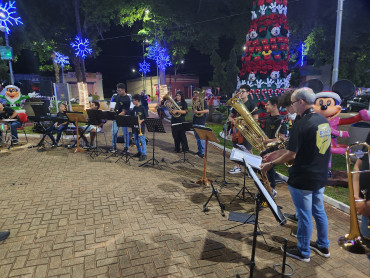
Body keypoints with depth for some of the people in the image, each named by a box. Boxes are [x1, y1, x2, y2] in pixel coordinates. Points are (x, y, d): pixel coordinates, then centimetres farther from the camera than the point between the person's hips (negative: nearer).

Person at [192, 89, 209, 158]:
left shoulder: (203, 101, -6)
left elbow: (207, 110, -14)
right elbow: (194, 110, 15)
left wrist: (198, 112, -20)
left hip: (201, 122, -7)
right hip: (195, 121, 7)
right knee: (197, 137, 12)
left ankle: (203, 152, -4)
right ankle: (199, 151, 21)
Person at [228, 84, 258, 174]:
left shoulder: (251, 105, -5)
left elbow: (255, 119, -10)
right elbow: (230, 116, 18)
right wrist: (232, 120, -5)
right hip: (237, 130, 6)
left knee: (248, 150, -1)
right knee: (237, 148, 11)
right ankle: (238, 167, 22)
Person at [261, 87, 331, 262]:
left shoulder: (302, 124, -22)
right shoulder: (324, 121, 4)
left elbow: (291, 154, -20)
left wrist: (271, 164, -9)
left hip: (303, 180, -8)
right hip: (321, 177, 8)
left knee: (304, 216, 7)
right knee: (319, 211, 22)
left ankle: (303, 252, 24)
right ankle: (323, 246, 39)